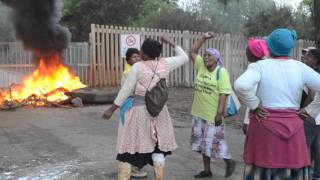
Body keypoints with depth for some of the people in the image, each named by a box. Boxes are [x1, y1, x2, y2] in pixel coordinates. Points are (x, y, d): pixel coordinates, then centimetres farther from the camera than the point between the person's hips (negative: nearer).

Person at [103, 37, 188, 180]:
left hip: (139, 110, -3)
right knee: (158, 148, 15)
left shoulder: (137, 67, -10)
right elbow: (184, 57, 16)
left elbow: (126, 90, -7)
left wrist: (111, 109, 1)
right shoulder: (165, 63, -2)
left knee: (128, 147, 6)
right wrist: (171, 43, 23)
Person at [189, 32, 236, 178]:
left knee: (214, 142, 0)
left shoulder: (221, 72, -12)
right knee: (203, 142, 13)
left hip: (213, 114, -7)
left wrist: (220, 113, -22)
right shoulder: (201, 67, 6)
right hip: (199, 113, 7)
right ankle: (207, 170, 25)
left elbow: (223, 93, -17)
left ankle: (229, 162, 24)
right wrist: (203, 38, 3)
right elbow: (192, 52, 11)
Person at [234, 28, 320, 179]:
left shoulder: (260, 66, -9)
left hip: (265, 125, -2)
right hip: (292, 127, 3)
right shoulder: (300, 67, 0)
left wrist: (254, 105, -11)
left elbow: (241, 85, -25)